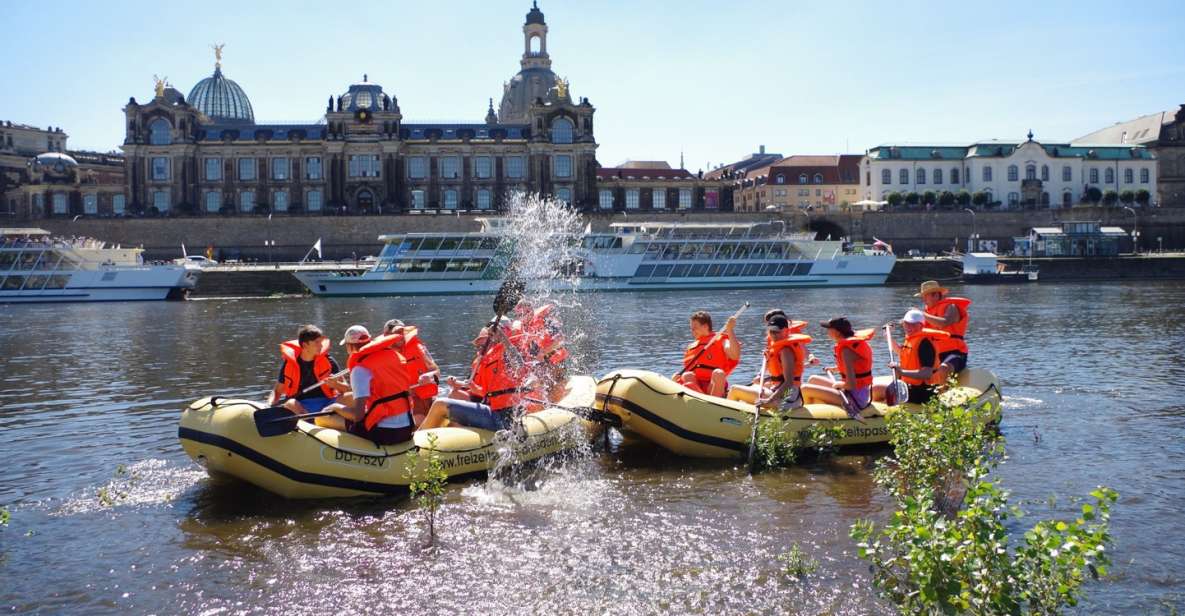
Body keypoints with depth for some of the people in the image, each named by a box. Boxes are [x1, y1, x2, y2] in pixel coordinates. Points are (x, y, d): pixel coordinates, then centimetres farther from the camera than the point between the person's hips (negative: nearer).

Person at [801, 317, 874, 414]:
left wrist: (838, 384, -8)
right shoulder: (855, 341, 6)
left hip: (855, 399, -10)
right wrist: (835, 368, 22)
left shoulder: (846, 350, -22)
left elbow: (851, 385, -27)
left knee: (805, 389, -12)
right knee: (813, 380, 21)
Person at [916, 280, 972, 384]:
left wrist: (923, 315, -21)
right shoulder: (930, 311, 16)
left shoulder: (950, 307, -6)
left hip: (954, 353, -9)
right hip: (938, 356, 9)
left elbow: (944, 323, -28)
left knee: (943, 369, -37)